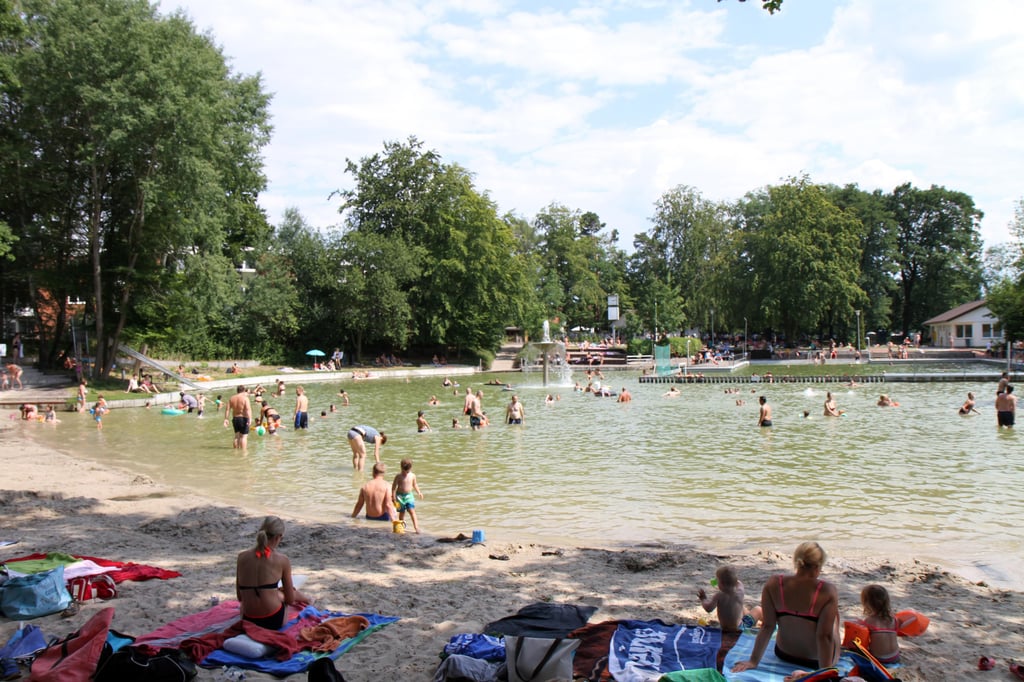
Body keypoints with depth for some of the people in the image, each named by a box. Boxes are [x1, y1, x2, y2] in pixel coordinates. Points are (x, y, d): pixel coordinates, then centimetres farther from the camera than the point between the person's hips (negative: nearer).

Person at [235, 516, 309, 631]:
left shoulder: (242, 556, -1)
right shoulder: (282, 560, -9)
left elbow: (240, 596, 6)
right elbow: (290, 600, 0)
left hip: (249, 621, 3)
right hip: (274, 621, -3)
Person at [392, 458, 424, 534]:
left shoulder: (412, 476, 2)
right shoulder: (398, 477, -7)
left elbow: (415, 485, 16)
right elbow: (394, 487, -5)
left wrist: (419, 492, 7)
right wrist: (393, 497, -8)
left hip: (409, 495, 1)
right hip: (400, 496, -1)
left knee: (412, 511, -12)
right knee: (401, 512, 7)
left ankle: (416, 527, -16)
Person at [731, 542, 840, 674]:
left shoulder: (773, 584, -19)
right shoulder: (828, 592, -27)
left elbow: (767, 626, -14)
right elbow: (824, 636, -24)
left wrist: (753, 661, -7)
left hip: (784, 654, 2)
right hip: (818, 660, -2)